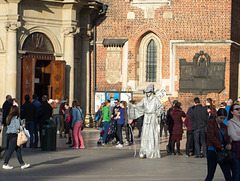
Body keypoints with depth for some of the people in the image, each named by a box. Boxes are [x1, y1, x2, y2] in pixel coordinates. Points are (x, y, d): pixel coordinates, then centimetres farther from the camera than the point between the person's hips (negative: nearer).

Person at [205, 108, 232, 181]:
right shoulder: (211, 123, -5)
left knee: (227, 174, 0)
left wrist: (229, 144, -11)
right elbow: (211, 137, -14)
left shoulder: (224, 126, 14)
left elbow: (226, 137, 13)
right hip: (213, 151, -6)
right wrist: (221, 147, -16)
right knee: (210, 175, -1)